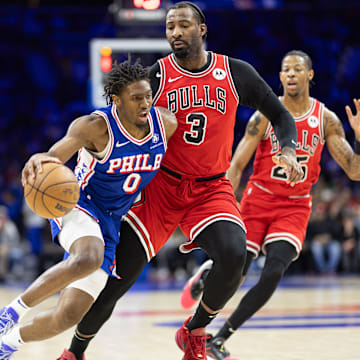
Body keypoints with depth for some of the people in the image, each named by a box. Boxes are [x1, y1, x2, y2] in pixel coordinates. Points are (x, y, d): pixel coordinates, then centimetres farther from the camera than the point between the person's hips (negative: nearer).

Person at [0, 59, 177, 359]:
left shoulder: (167, 123, -5)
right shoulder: (96, 126, -18)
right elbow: (54, 157, -27)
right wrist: (39, 160, -50)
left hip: (110, 224, 5)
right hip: (77, 207, -5)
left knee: (69, 315, -4)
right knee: (89, 258, -41)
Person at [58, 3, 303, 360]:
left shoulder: (236, 73, 0)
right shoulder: (156, 75, -5)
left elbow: (280, 115, 10)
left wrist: (288, 150, -10)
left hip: (211, 189, 1)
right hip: (161, 185, -1)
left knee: (234, 255, -27)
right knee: (119, 275, -7)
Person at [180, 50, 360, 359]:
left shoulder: (326, 119, -3)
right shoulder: (265, 115, -8)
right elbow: (236, 166, -9)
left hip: (295, 207, 1)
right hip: (258, 199, -1)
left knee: (273, 275, -19)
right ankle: (207, 274, 37)